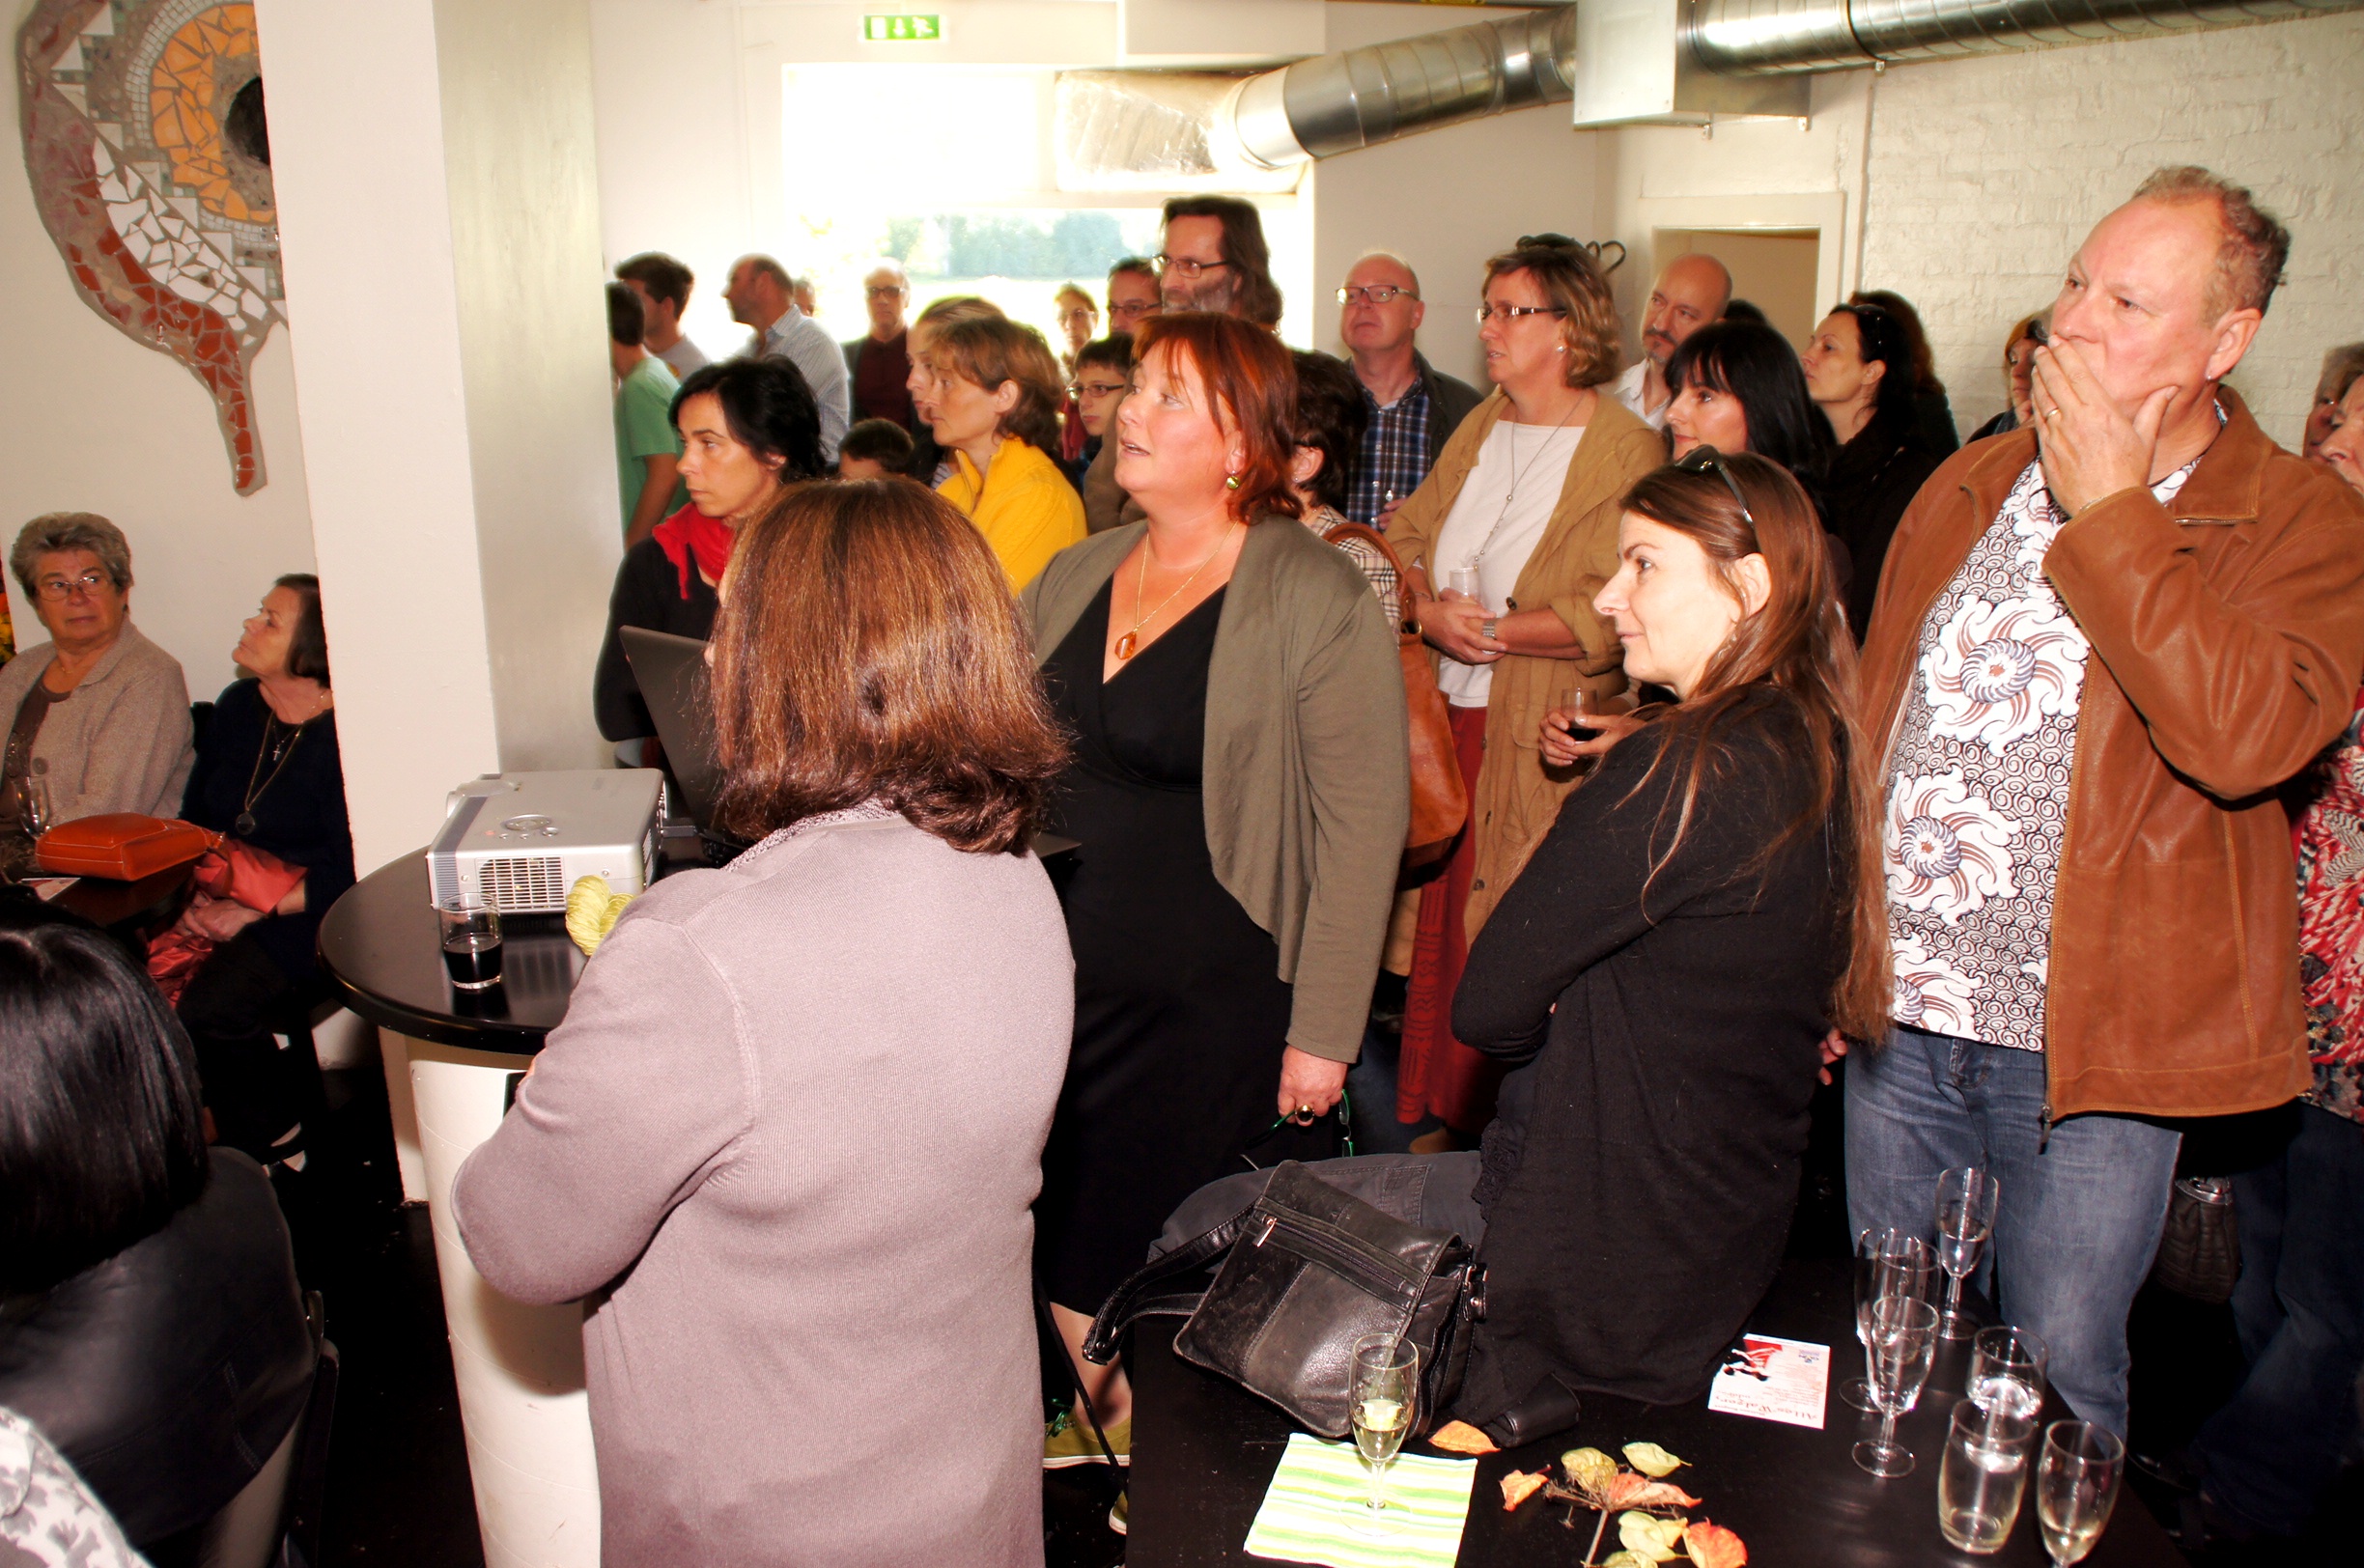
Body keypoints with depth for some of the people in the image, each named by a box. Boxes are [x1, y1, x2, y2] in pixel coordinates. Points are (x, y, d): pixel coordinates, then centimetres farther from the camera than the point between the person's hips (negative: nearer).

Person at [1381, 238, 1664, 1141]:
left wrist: (1492, 629, -15)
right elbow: (1404, 541, 13)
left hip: (1543, 740, -6)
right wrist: (1429, 610, -7)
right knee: (1434, 923, 8)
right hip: (1439, 721, 6)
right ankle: (1436, 1119, 22)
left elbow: (1609, 616, -16)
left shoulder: (1628, 454, -6)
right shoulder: (1478, 429, 16)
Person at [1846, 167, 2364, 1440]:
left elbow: (2245, 738, -28)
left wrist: (2108, 512, -20)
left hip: (2090, 1047, -4)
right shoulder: (1968, 486, 8)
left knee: (2056, 1390, 9)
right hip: (1898, 1015, 5)